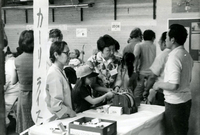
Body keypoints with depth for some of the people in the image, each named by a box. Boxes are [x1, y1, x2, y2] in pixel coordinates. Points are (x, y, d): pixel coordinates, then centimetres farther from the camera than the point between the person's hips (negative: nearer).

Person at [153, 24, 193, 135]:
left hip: (175, 103, -9)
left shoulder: (174, 57, -21)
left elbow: (174, 85, -28)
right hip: (186, 100, 9)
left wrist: (159, 84, -11)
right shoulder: (187, 55, 7)